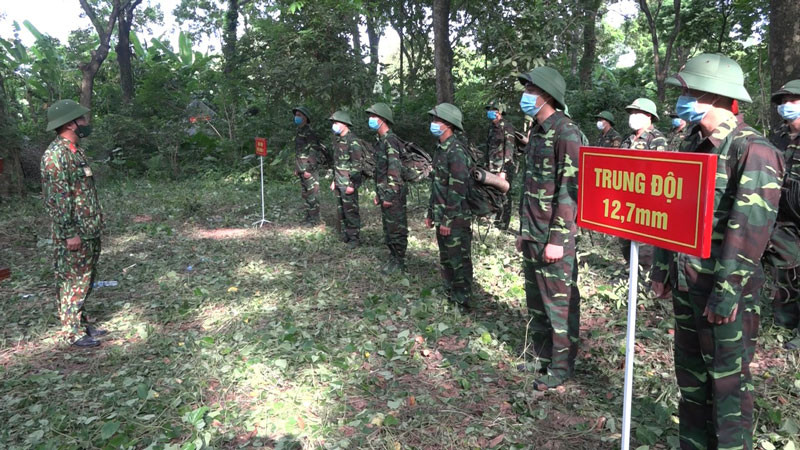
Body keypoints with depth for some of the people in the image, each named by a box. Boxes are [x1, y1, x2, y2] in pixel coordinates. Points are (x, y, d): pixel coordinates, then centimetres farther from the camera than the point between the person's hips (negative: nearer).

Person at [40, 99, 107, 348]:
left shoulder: (76, 150, 12)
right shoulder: (55, 155, -17)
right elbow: (57, 199, -20)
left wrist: (96, 225, 18)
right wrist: (70, 233, -21)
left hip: (90, 231, 9)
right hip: (73, 234, -9)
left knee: (85, 279, 16)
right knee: (72, 281, 1)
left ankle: (82, 322, 28)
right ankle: (72, 332, 11)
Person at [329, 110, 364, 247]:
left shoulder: (352, 141, -16)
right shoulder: (337, 139, 12)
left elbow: (357, 164, -18)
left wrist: (352, 184, -20)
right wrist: (334, 180, 19)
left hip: (348, 183, -8)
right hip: (339, 183, 8)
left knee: (351, 210, -2)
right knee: (341, 210, 14)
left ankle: (354, 238, 7)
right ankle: (345, 234, 25)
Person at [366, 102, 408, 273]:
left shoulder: (391, 140, -15)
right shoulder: (381, 140, 15)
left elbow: (395, 169, -21)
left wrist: (389, 195, -22)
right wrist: (378, 193, 21)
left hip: (393, 195, -10)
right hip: (384, 193, 10)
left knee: (396, 228, -1)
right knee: (388, 228, 16)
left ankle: (399, 262, 8)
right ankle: (393, 258, 26)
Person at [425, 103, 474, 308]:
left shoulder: (456, 150, -17)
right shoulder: (441, 149, 13)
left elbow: (458, 187, -21)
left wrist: (448, 219, -21)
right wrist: (431, 213, 20)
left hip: (455, 219, -10)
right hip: (442, 217, 10)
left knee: (459, 260, 1)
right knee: (446, 259, 17)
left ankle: (462, 302, 12)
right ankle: (450, 296, 30)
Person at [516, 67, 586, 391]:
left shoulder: (566, 133, -14)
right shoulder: (536, 132, 14)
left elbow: (570, 190, -18)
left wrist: (557, 239, -20)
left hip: (554, 236, -9)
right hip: (532, 234, 9)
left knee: (559, 301, 2)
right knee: (535, 298, 17)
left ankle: (561, 367, 16)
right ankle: (540, 355, 32)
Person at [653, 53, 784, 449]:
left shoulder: (752, 150, -14)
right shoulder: (697, 144, 11)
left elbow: (750, 228, -20)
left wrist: (727, 291, -22)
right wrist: (664, 267, 15)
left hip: (725, 287, -8)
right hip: (686, 282, 8)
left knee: (727, 379, 6)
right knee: (689, 372, 18)